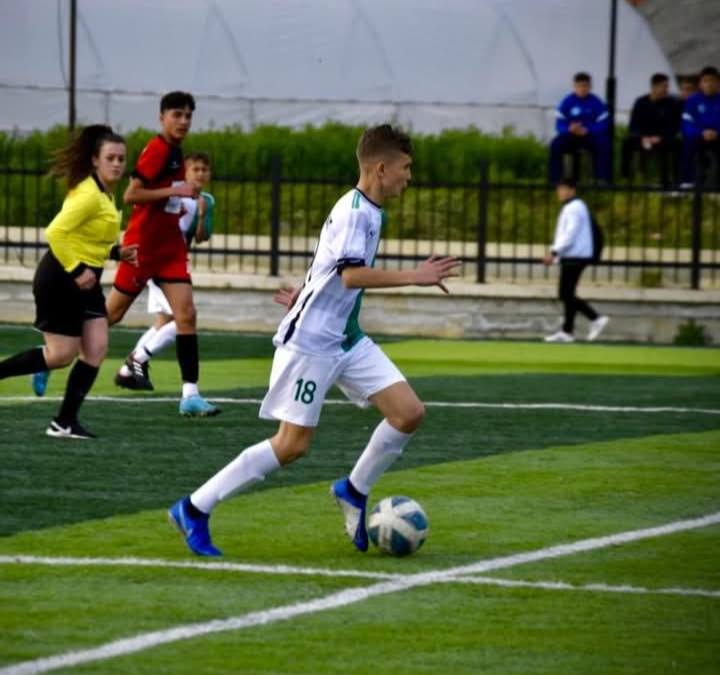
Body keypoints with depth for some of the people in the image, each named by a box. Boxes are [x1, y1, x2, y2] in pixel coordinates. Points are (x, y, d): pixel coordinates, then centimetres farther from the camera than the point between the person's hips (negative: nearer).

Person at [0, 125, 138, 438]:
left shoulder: (105, 194, 10)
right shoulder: (89, 195, -20)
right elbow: (55, 232, -26)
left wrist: (116, 253, 8)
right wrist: (77, 271, -25)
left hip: (84, 278, 9)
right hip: (61, 279, -9)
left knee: (96, 349, 0)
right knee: (61, 354, -5)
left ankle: (65, 422, 4)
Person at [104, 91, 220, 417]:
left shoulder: (175, 152, 11)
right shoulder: (157, 151, -16)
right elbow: (131, 195, -23)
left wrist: (185, 196, 10)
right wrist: (175, 191, -24)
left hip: (169, 246, 8)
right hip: (143, 244, -8)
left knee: (186, 314, -6)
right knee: (111, 313, 3)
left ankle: (190, 394, -12)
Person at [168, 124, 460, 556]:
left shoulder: (371, 212, 12)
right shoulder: (354, 211, -18)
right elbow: (352, 275, -30)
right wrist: (414, 277, -30)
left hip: (347, 340, 9)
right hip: (310, 341, -9)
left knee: (410, 412, -3)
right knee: (293, 445, -8)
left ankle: (354, 492, 15)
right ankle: (194, 510, 1)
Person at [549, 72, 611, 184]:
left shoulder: (596, 103, -4)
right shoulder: (567, 102, -2)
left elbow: (603, 125, -9)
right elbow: (559, 124, -5)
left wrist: (587, 130, -26)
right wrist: (569, 129, -28)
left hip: (591, 135, -1)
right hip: (571, 135, 1)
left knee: (604, 145, -32)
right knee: (555, 145, -29)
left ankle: (603, 179, -27)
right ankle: (555, 180, -24)